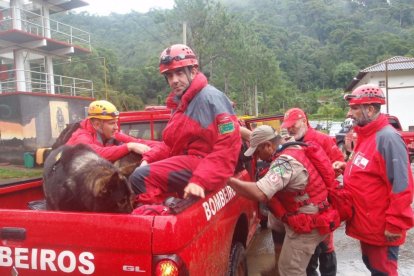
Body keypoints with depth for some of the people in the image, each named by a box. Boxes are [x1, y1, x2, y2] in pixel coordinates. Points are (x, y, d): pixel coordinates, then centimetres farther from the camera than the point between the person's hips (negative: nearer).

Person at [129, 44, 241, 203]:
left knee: (141, 177, -23)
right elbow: (172, 143, 21)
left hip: (201, 163, -10)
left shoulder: (211, 97, -12)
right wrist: (149, 158, 3)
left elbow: (228, 146, -21)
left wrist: (200, 180, -28)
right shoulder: (181, 103, 18)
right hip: (186, 160, 11)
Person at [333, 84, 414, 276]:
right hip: (366, 221, 9)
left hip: (381, 225, -9)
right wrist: (347, 167, 3)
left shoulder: (387, 137, -21)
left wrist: (395, 224, -21)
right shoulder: (366, 135, 9)